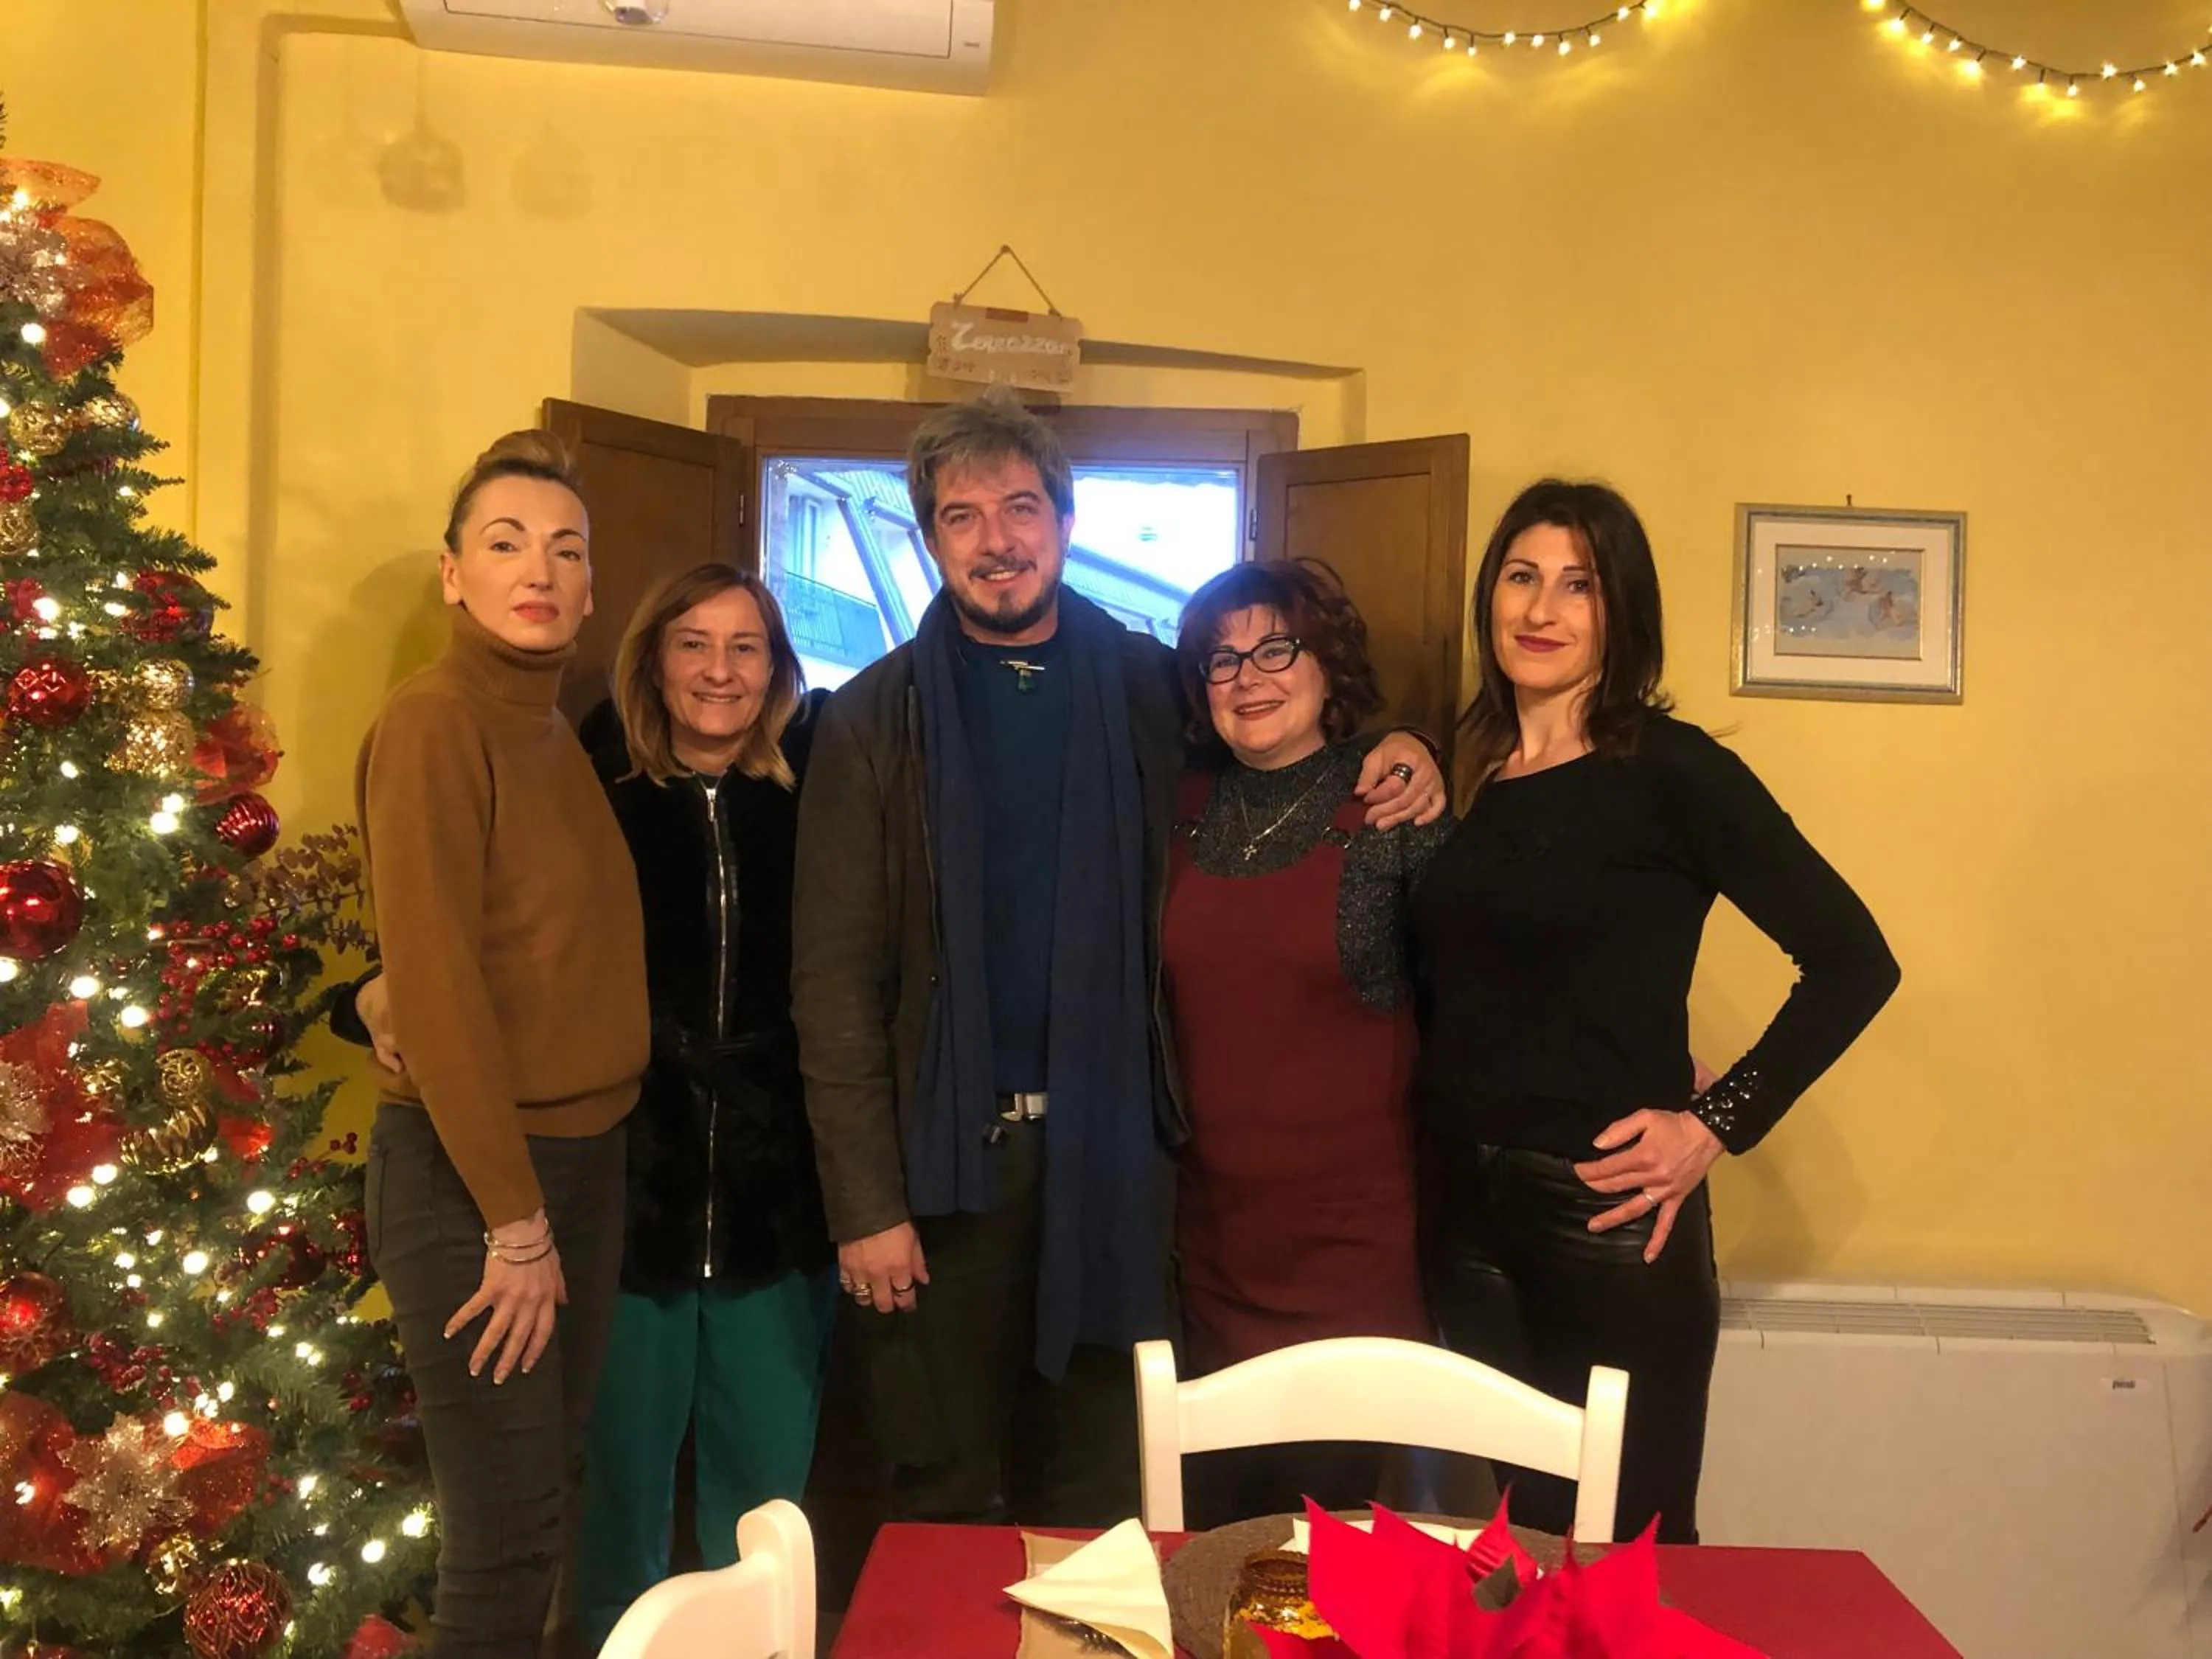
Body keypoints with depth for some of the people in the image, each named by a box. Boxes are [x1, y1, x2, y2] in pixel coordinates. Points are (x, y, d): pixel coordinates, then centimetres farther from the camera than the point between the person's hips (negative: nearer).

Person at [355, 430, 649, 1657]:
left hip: (583, 1154, 8)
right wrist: (513, 1219, -16)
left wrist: (562, 1198, 6)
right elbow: (431, 980, -18)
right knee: (505, 1540, 2)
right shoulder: (433, 719, -13)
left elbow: (584, 957, 9)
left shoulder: (558, 730, 10)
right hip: (465, 1176, -7)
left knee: (548, 1501, 17)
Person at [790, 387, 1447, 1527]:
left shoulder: (1147, 687, 4)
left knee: (1093, 1500, 15)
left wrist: (1393, 750, -3)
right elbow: (835, 979, -5)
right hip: (943, 1153, -1)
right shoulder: (876, 719, -2)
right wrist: (864, 1203, -10)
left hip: (1108, 1145, 2)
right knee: (942, 1504, 12)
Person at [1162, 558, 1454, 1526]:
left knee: (1334, 1512, 4)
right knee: (1212, 1534, 11)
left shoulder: (1393, 808, -6)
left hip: (1355, 1242, -3)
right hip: (1213, 1236, 4)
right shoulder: (1182, 809, 6)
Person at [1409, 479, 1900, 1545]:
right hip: (1462, 1216, 5)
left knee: (1621, 1547, 8)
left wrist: (1719, 1124, -12)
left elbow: (1852, 961, -9)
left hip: (1611, 1221, -5)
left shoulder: (1671, 771, -8)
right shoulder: (1469, 776, 8)